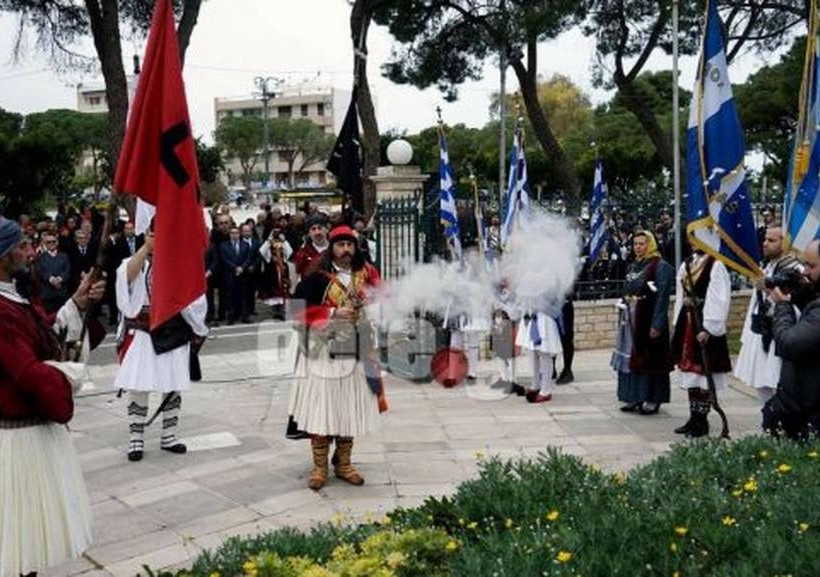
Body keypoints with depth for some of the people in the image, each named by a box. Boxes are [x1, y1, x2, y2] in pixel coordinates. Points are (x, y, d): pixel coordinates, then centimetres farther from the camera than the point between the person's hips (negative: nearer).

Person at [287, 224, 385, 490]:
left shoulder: (366, 273, 6)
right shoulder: (317, 276, -6)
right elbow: (305, 311, -9)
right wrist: (334, 313, -17)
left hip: (355, 351, 4)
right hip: (324, 351, -4)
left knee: (350, 408, 9)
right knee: (321, 408, -2)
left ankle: (343, 463, 22)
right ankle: (320, 467, 9)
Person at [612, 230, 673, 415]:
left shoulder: (661, 266, -9)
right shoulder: (633, 267, 14)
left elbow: (662, 296, -15)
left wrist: (657, 324, -20)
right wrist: (622, 318, 14)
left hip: (648, 321, -7)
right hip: (630, 321, 7)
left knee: (650, 358, -1)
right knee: (631, 358, 10)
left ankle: (652, 399, 7)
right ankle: (635, 397, 19)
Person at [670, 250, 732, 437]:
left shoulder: (716, 266, -14)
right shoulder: (687, 264, 11)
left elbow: (719, 300, -19)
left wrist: (707, 329, -22)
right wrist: (678, 323, 12)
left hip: (705, 326, -8)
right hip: (688, 322, 8)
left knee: (704, 372, -1)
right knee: (690, 371, 12)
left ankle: (702, 421, 8)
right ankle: (694, 418, 22)